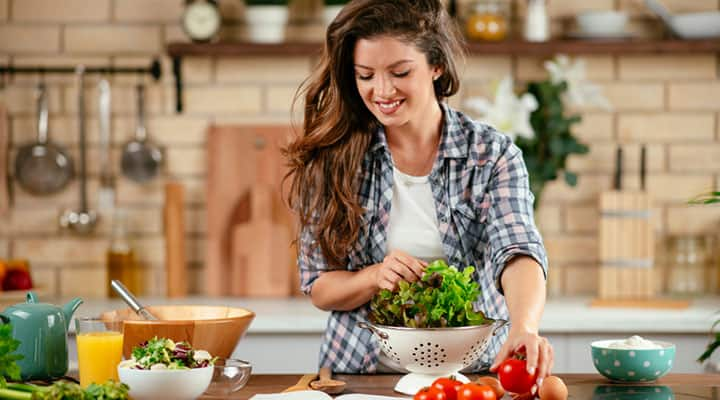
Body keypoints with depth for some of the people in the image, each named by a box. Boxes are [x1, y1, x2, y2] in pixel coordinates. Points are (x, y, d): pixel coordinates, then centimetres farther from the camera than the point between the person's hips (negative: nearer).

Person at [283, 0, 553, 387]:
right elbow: (318, 287, 5)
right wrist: (375, 276, -16)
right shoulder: (333, 159, 1)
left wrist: (523, 329, -37)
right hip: (360, 373, 0)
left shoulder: (492, 155, -2)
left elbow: (518, 253, -17)